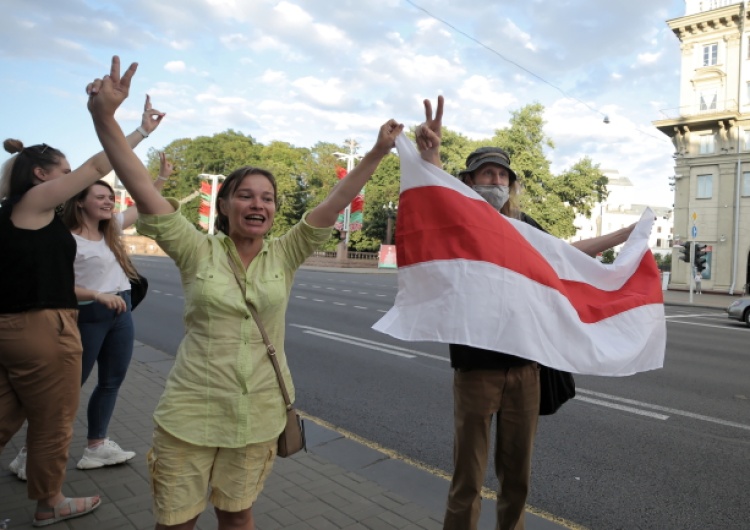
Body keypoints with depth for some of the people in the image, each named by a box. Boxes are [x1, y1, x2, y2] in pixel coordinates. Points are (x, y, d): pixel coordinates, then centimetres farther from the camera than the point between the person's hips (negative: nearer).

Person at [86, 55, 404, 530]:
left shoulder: (285, 256, -2)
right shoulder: (197, 252, -7)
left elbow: (335, 202, -10)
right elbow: (142, 188, -16)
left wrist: (378, 152, -15)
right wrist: (104, 116, -25)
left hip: (259, 415, 2)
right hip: (192, 414, -1)